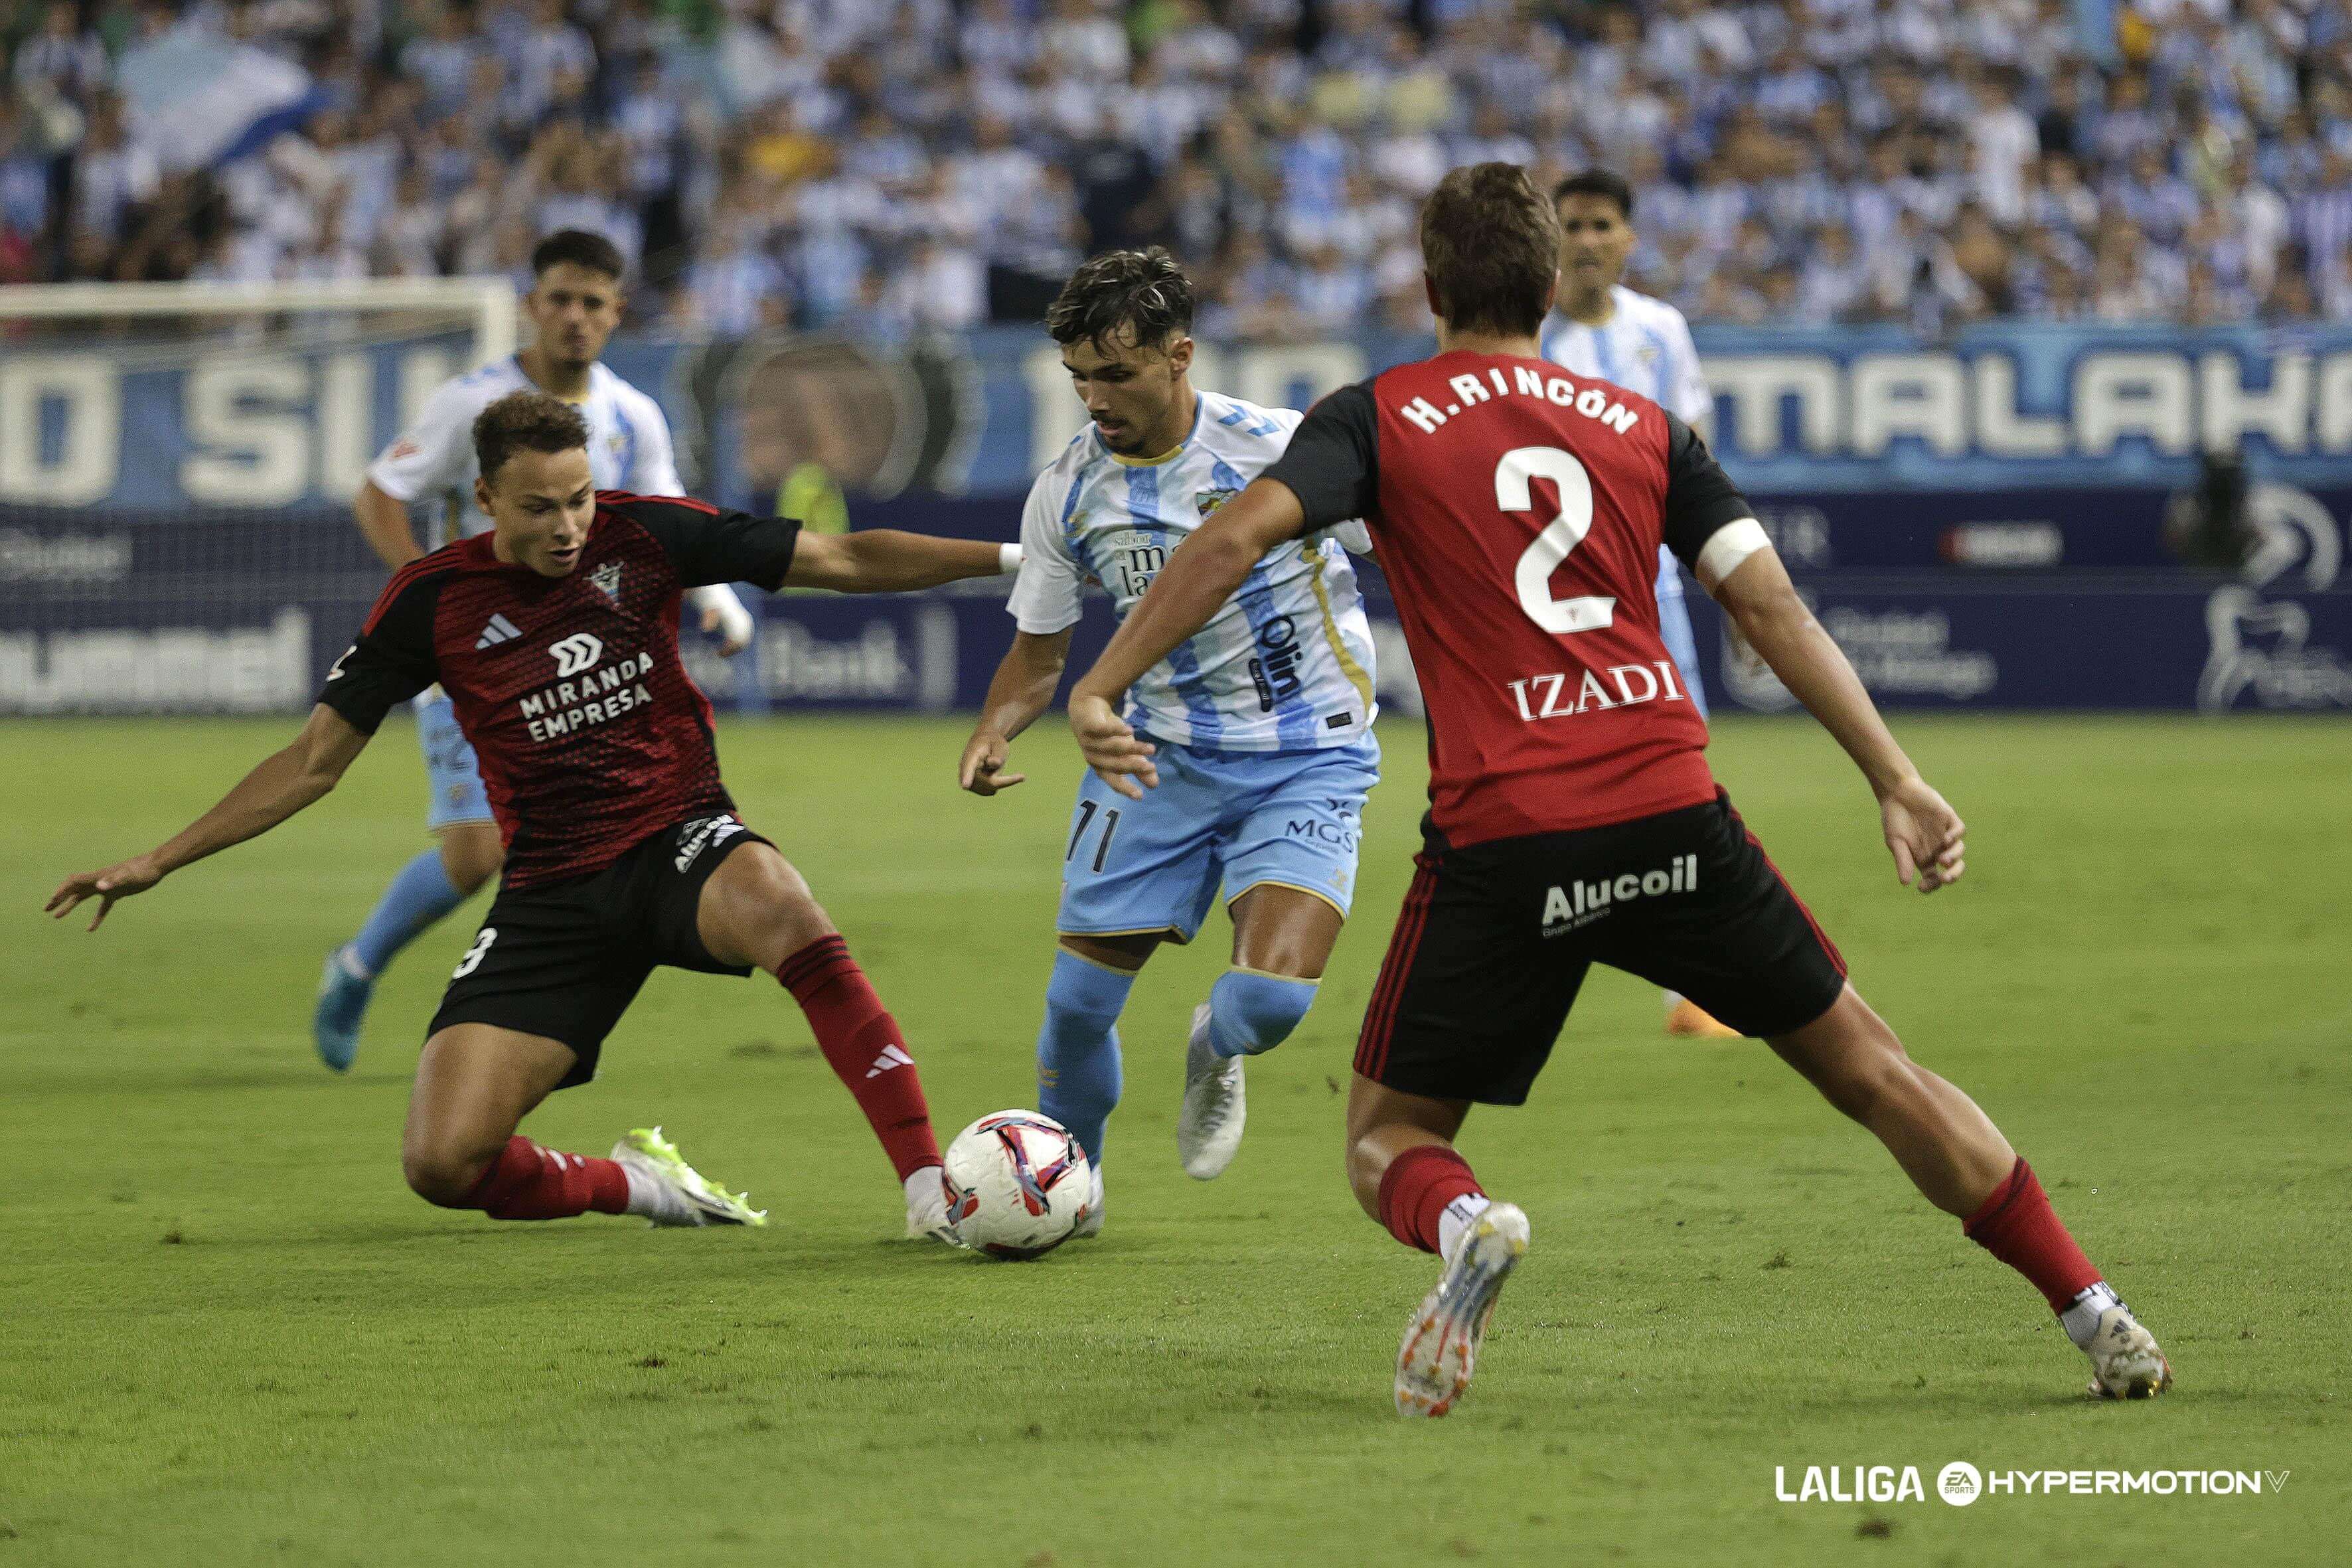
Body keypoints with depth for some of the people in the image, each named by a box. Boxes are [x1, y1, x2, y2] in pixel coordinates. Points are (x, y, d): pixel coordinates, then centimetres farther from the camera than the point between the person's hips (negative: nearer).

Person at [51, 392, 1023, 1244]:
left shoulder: (641, 535, -4)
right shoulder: (432, 601, -3)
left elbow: (841, 560, 0)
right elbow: (314, 761, 6)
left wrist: (1007, 557, -8)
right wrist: (157, 862, 3)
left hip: (679, 842, -1)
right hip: (551, 890, 1)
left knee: (778, 905, -39)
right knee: (442, 1167, -14)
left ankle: (929, 1185, -33)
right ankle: (629, 1184, 17)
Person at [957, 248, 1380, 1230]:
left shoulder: (1279, 450, -16)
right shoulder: (1070, 491, -4)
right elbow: (1039, 649, 8)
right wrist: (992, 734, -10)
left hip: (1307, 758, -3)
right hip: (1160, 754, 3)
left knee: (1271, 997, -20)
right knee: (1079, 999, -3)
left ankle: (1215, 1056, 18)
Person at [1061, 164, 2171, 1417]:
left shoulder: (1377, 418, 8)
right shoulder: (1643, 426, 15)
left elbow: (1242, 533, -9)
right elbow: (1770, 606, 8)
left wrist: (1102, 688, -10)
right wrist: (1897, 783, 7)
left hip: (1497, 839, -2)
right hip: (1672, 814, 2)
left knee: (1386, 1137, 11)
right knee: (1869, 1071, 17)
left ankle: (1460, 1225, -25)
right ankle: (2092, 1311, 13)